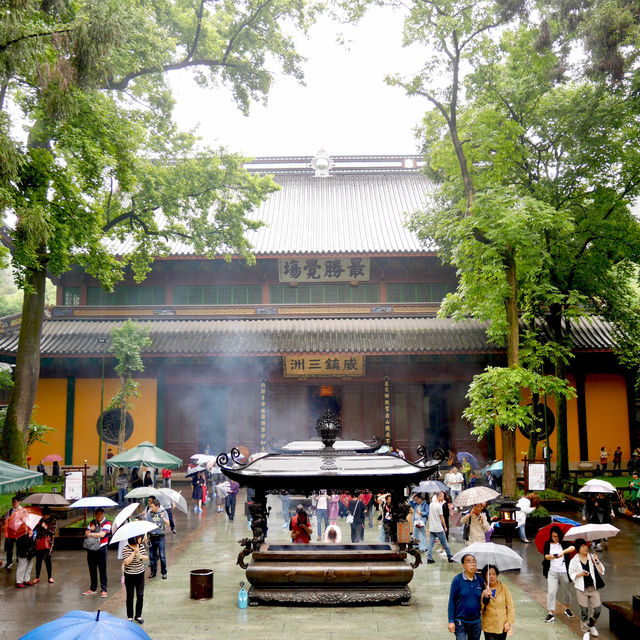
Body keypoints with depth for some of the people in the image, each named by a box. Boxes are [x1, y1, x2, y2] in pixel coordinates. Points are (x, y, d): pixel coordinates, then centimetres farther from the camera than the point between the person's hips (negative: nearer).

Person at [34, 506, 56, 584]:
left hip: (48, 543, -2)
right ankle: (37, 577, 19)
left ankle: (50, 577, 11)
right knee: (38, 560, 6)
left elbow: (53, 532, -3)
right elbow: (35, 528, 12)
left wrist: (46, 527, -13)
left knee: (48, 560, -1)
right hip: (39, 542, 2)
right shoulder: (40, 520, 7)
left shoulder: (52, 521, 2)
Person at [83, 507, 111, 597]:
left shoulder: (107, 523, -7)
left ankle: (103, 590, 7)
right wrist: (90, 529, -12)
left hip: (101, 549, -5)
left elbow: (102, 534, -18)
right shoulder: (92, 522, 11)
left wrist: (91, 534, -11)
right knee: (92, 570, 13)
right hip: (91, 549, 5)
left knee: (102, 570, 0)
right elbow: (86, 534, 7)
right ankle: (93, 589, 24)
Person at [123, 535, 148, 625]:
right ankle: (130, 617, 21)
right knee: (130, 596, 8)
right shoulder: (126, 549, -16)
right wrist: (135, 552, -28)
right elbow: (126, 562, -23)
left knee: (140, 595, 5)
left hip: (140, 574, 4)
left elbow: (147, 557, 5)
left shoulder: (141, 546, -1)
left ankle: (138, 616, 19)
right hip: (129, 575, -4)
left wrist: (141, 556, -16)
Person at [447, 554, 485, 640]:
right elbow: (452, 601, -6)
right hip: (460, 622, -4)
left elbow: (482, 600, 10)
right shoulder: (457, 580, -8)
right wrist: (451, 621, -9)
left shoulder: (479, 580, 2)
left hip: (476, 622, 4)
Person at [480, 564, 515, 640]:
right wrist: (486, 597, -25)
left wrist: (509, 622, -4)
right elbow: (480, 607, -10)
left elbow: (510, 606, 2)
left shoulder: (504, 588, 1)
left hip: (502, 626, 2)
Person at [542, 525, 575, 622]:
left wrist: (563, 552, -30)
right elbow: (546, 555, -3)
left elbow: (572, 547, -17)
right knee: (551, 591, -8)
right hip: (552, 571, 0)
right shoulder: (547, 544, 5)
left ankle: (567, 608, 35)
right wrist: (549, 556, -25)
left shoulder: (564, 543, 0)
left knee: (567, 590, 11)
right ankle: (550, 613, -7)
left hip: (564, 571, 0)